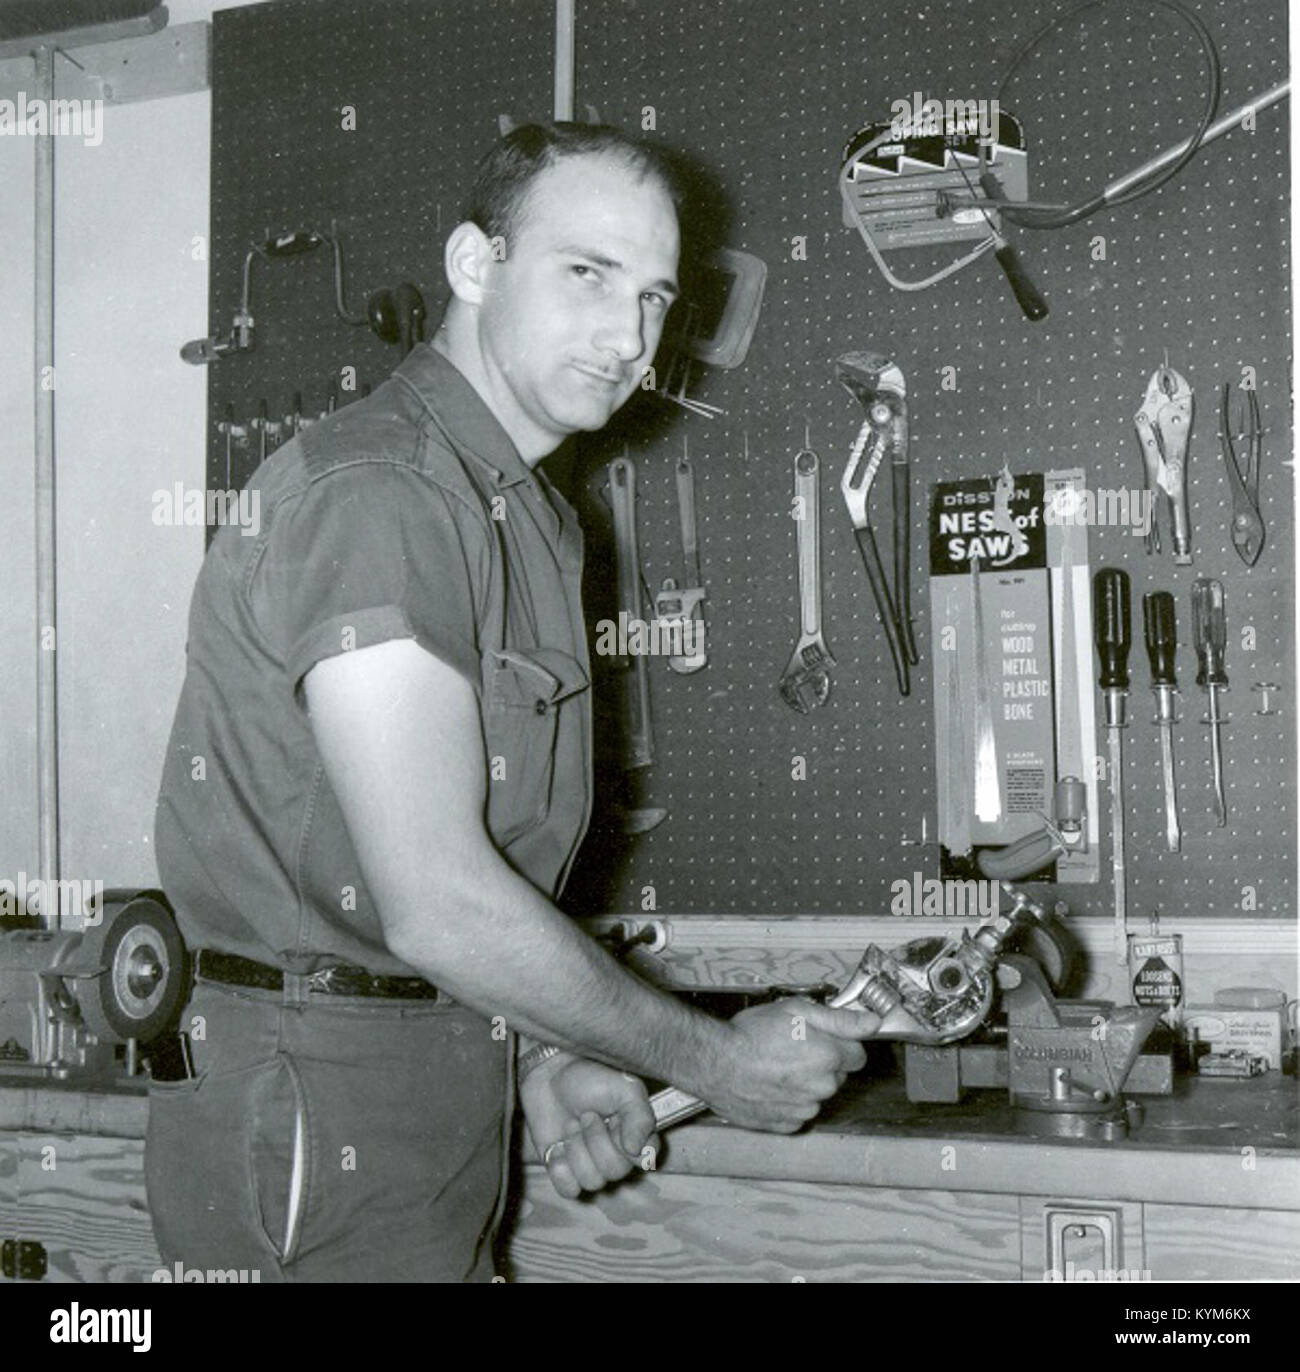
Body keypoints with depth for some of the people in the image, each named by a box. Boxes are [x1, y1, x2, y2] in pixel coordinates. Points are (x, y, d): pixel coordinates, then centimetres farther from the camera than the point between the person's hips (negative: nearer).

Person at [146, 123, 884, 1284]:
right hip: (318, 1093, -9)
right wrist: (714, 1062, -13)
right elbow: (440, 908, -24)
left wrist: (547, 1059, 2)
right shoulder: (370, 493, -19)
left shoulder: (542, 520, 13)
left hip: (437, 1109, 9)